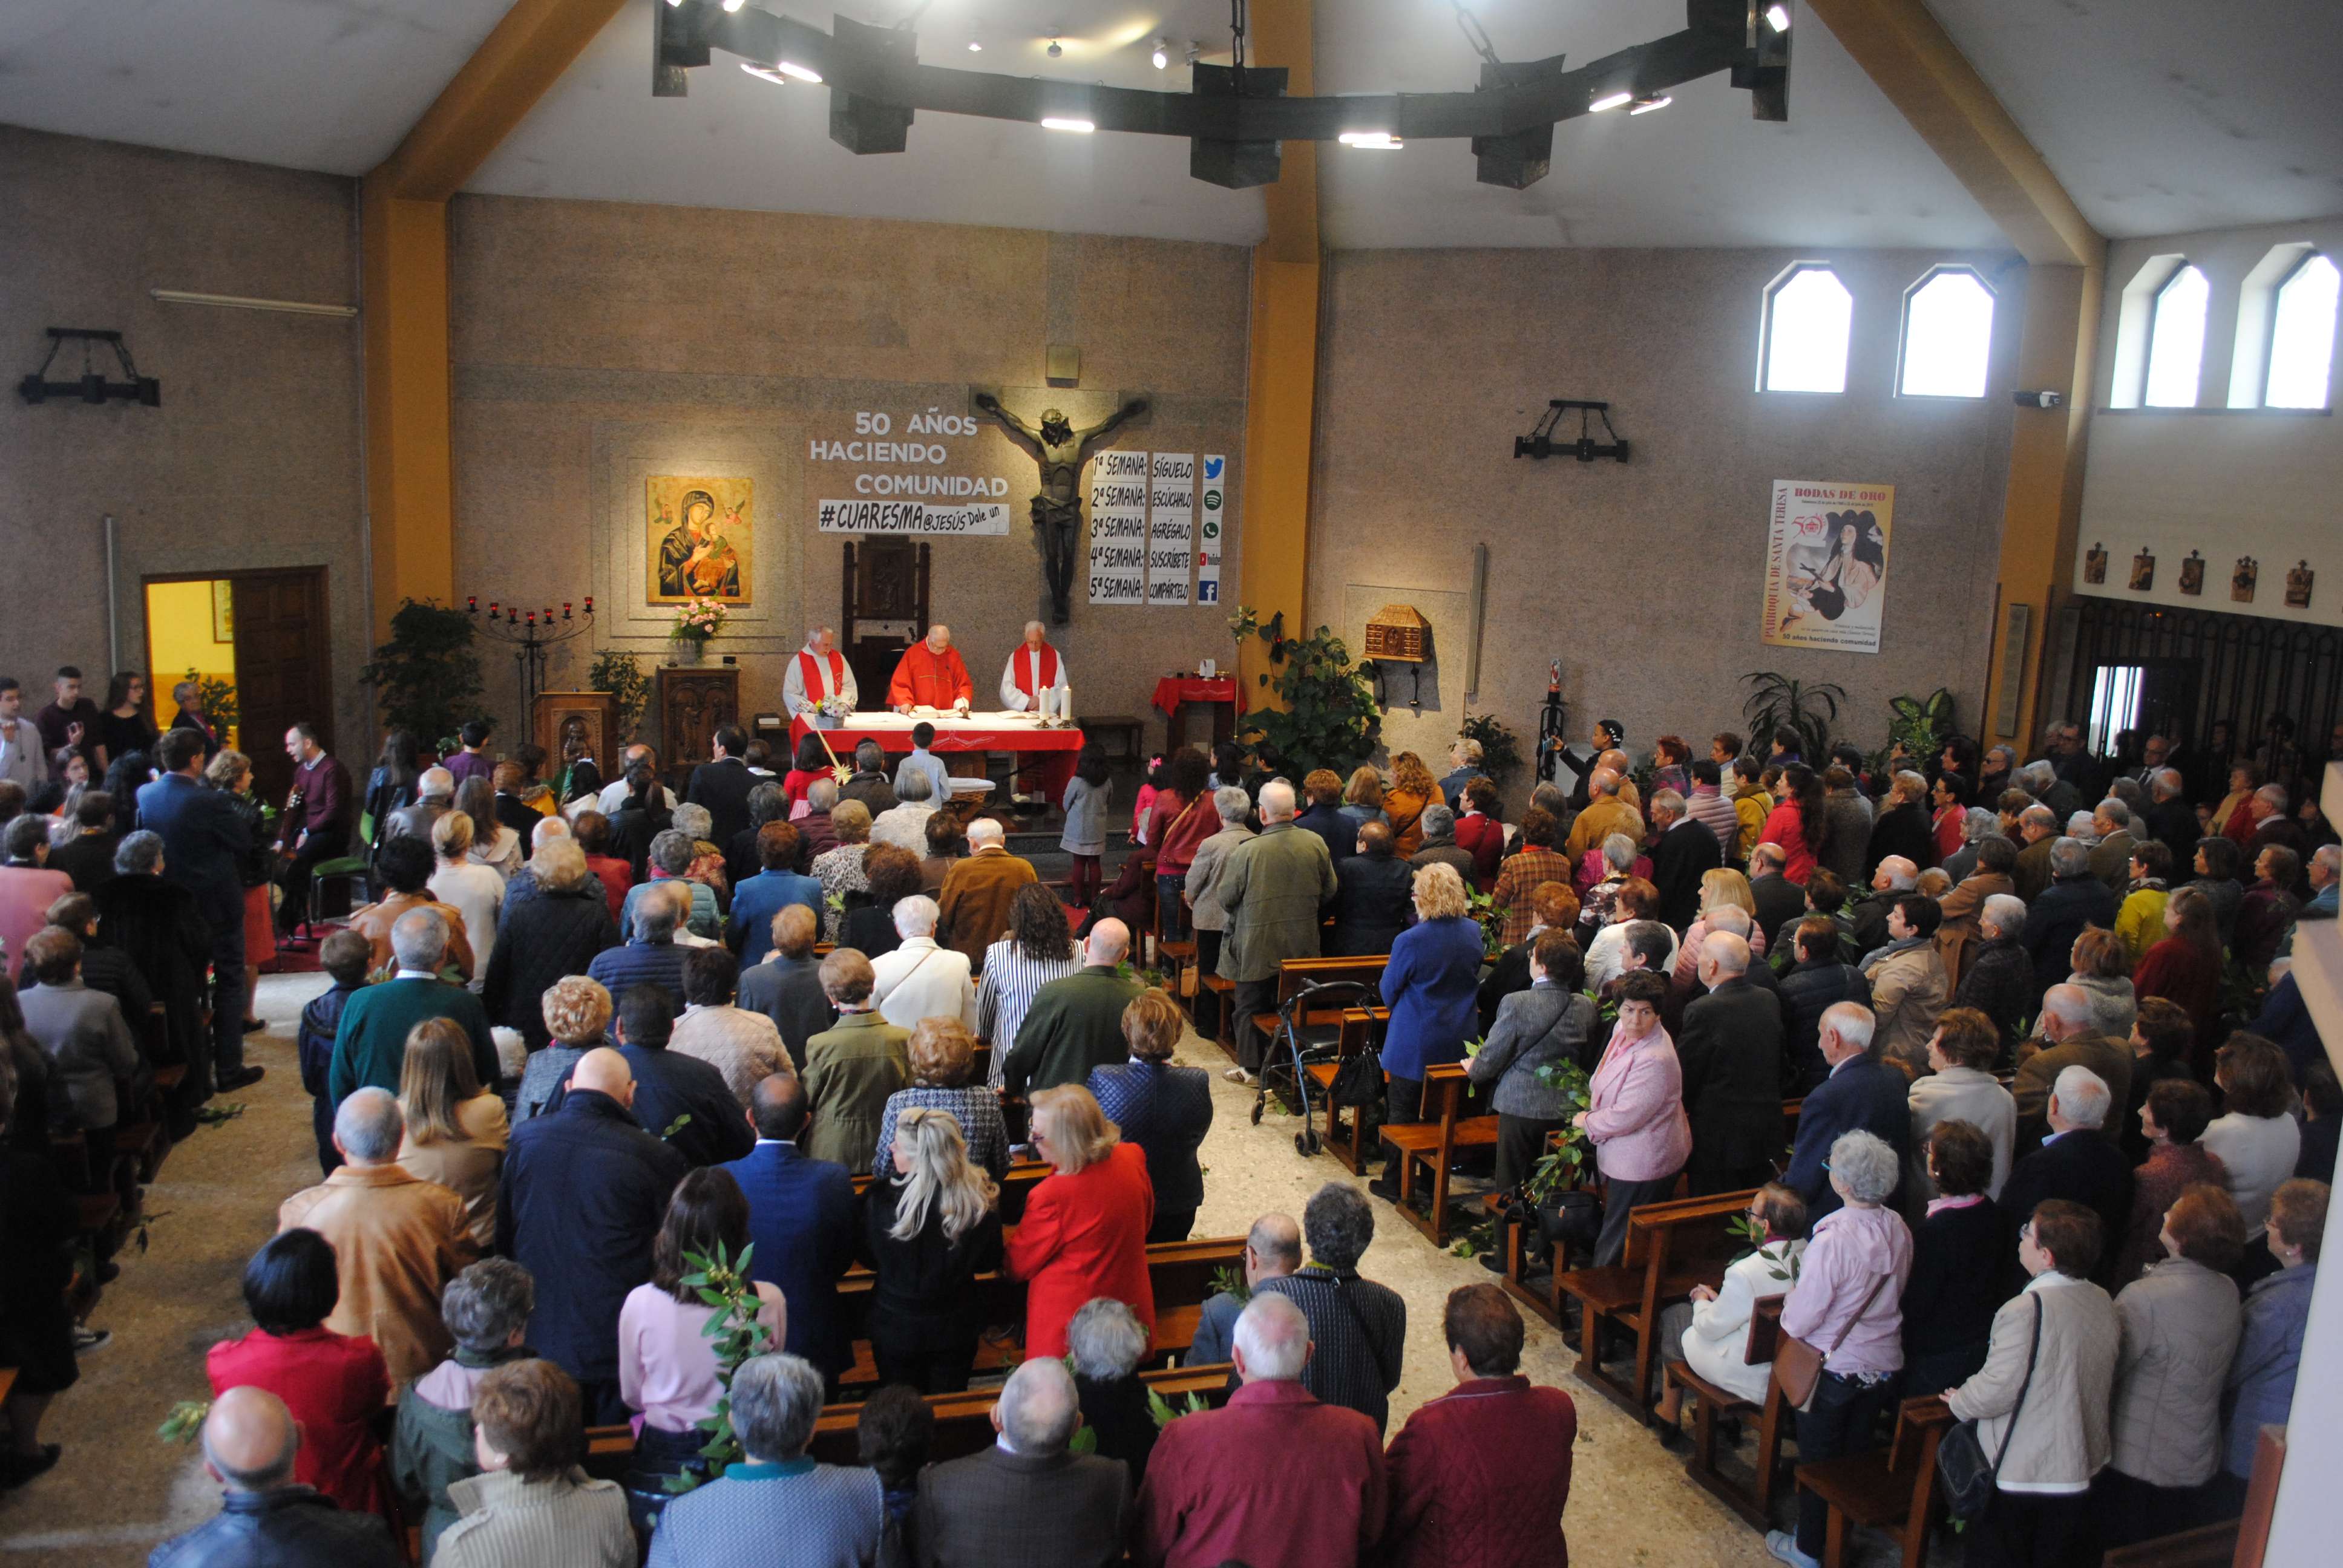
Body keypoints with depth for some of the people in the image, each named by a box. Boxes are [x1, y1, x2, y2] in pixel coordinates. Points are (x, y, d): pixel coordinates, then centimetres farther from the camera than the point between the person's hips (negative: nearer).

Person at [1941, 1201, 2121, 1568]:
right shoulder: (2105, 1303, -4)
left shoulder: (2026, 1310, -27)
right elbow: (2109, 1382, 10)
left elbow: (1997, 1391, -24)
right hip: (2083, 1467, 7)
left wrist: (1958, 1401, -3)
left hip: (2020, 1474, -7)